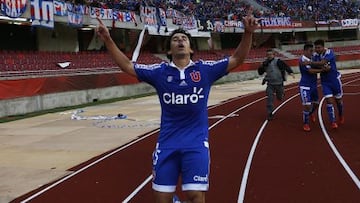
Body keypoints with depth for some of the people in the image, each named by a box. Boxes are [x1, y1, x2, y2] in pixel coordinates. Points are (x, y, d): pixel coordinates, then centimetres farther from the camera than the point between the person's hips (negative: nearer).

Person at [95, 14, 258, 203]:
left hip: (196, 143, -1)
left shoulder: (205, 69, 0)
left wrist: (247, 33, -14)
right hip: (167, 143, 1)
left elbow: (237, 59, 0)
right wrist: (108, 40, -3)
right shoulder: (160, 71, 2)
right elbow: (127, 66, 5)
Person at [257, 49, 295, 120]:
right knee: (270, 98, -7)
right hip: (270, 84, 3)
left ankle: (281, 93, 52)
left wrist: (290, 72, -39)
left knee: (279, 98, 14)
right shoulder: (265, 63, 3)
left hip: (279, 83, -3)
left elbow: (285, 66, -22)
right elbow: (260, 72, 4)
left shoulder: (278, 61, -13)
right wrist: (262, 66, -14)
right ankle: (270, 114, 0)